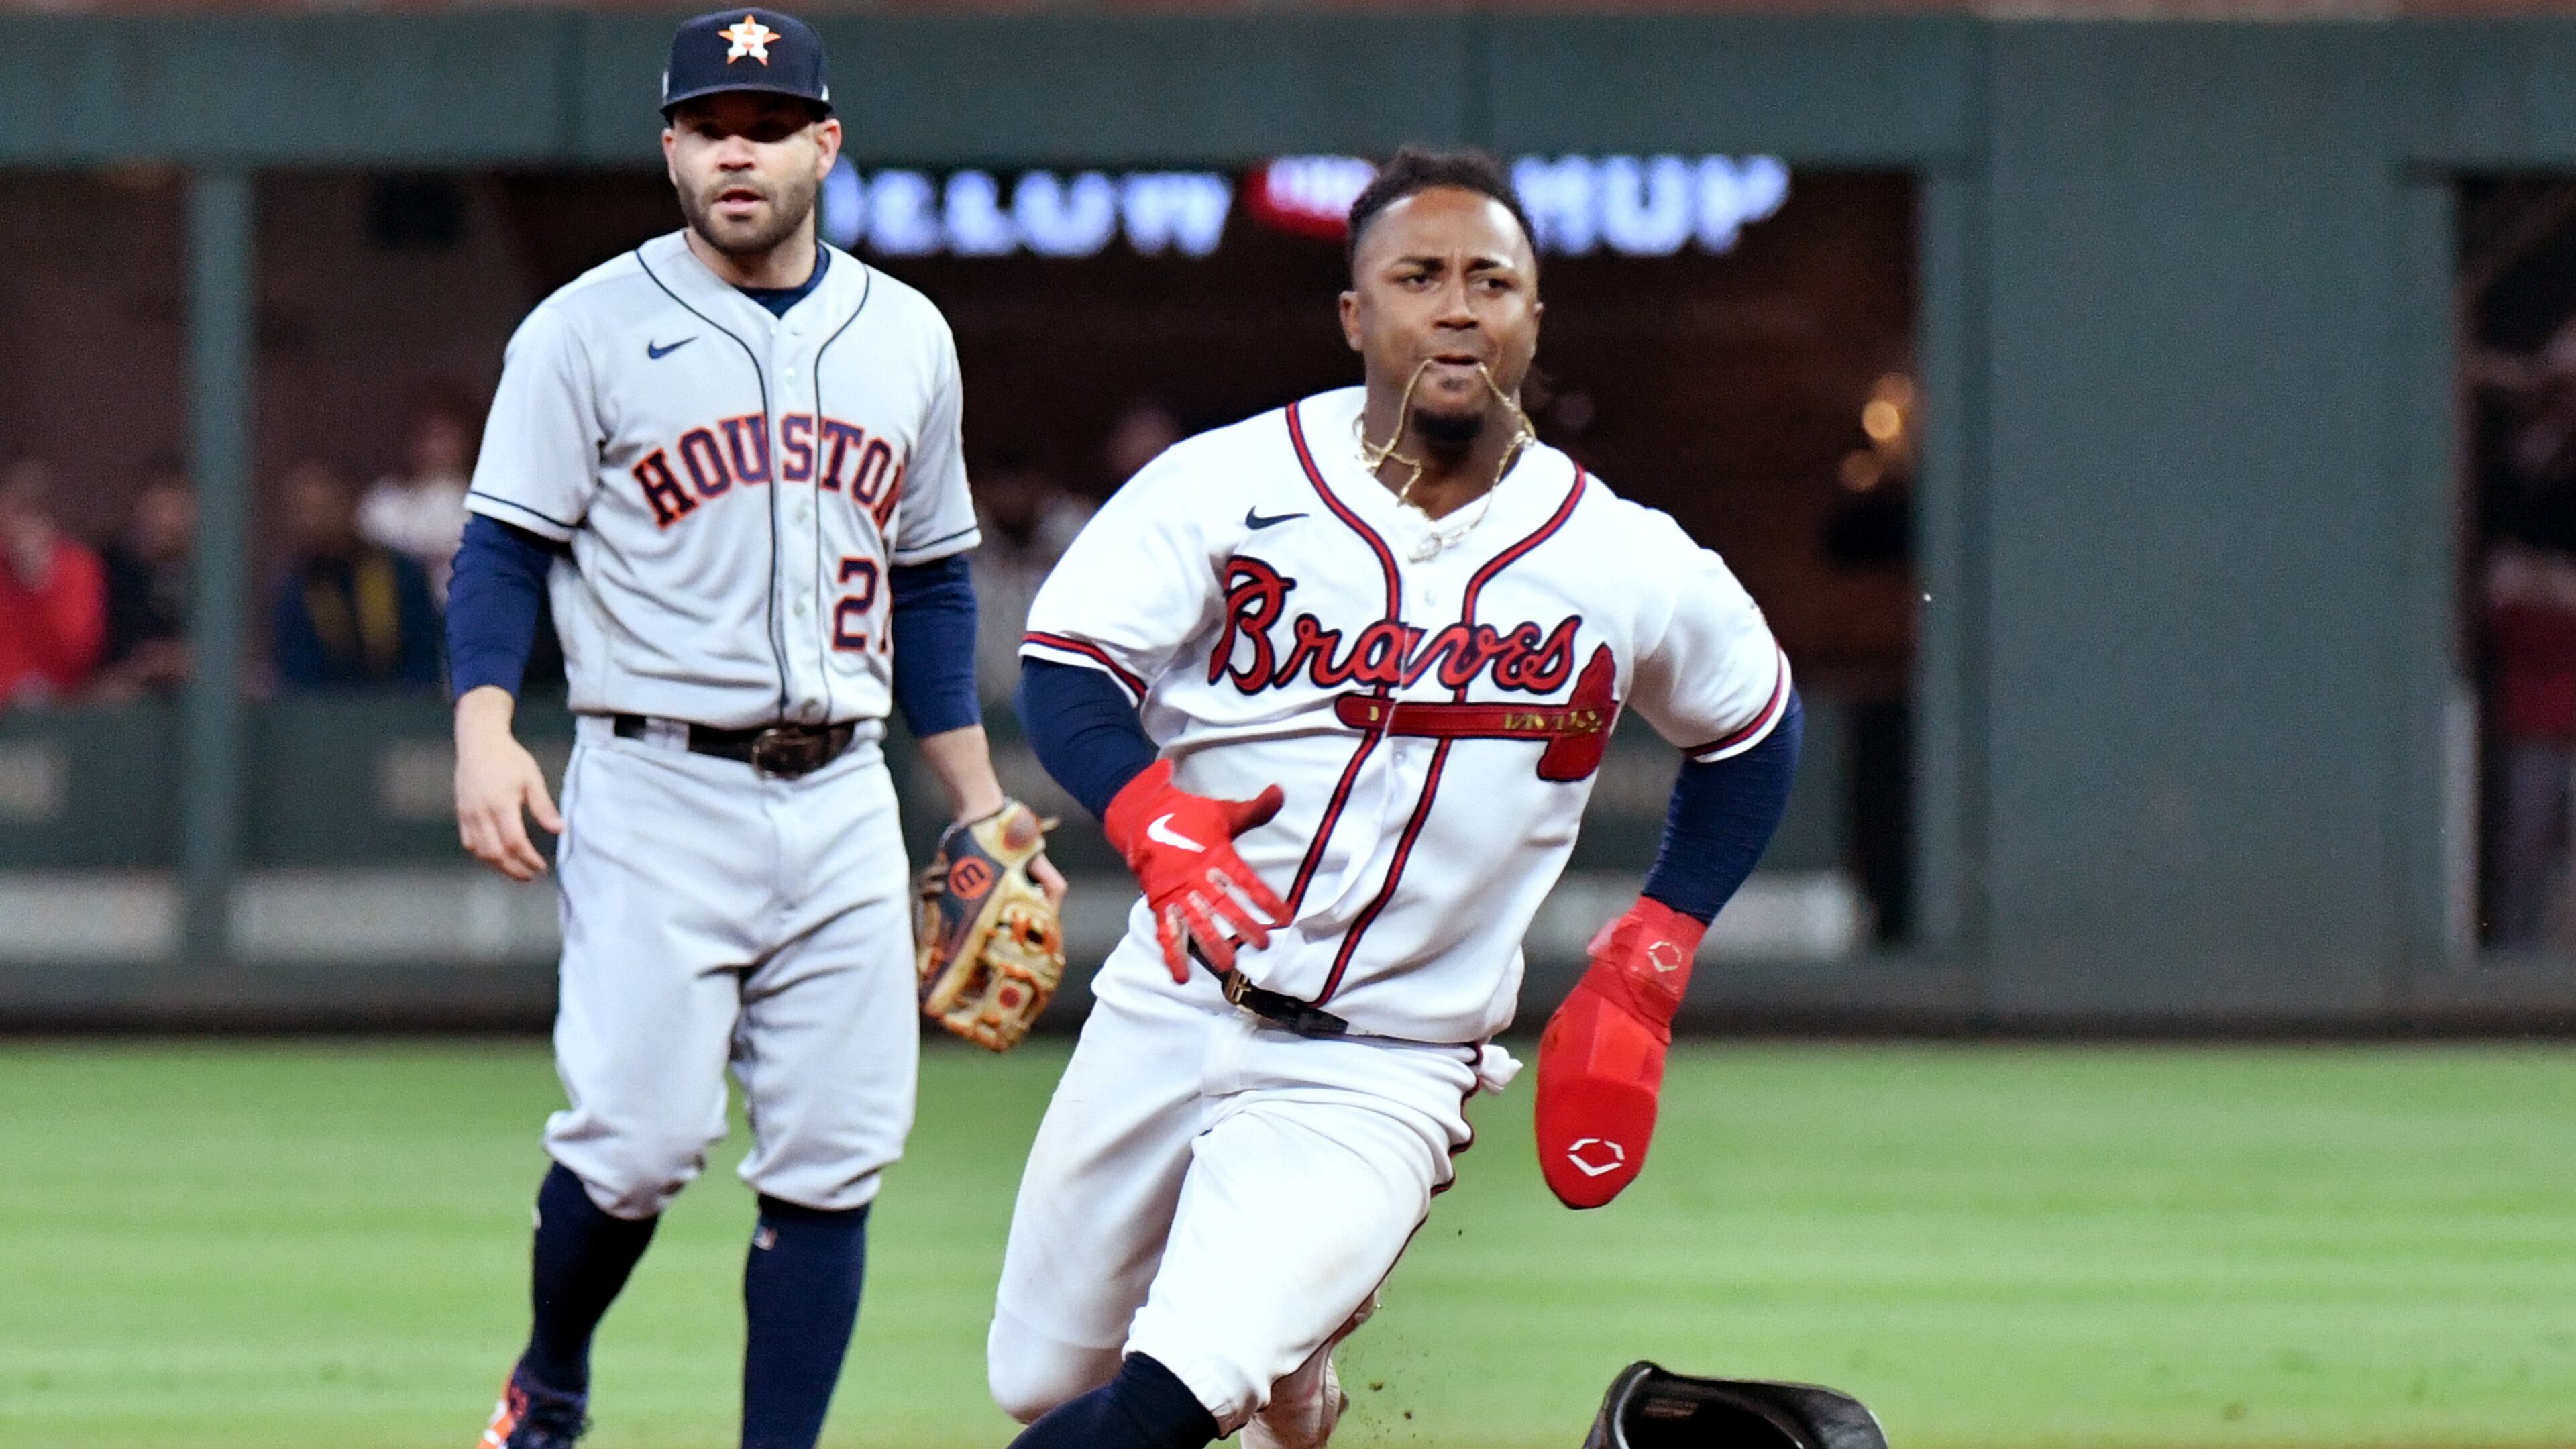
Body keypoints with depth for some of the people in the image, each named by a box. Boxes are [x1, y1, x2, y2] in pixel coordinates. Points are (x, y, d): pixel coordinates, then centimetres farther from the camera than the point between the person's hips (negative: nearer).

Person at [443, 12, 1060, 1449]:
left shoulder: (907, 337, 13)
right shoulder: (589, 330, 1)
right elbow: (504, 551, -2)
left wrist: (985, 812, 15)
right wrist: (486, 733, -18)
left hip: (842, 802, 4)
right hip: (656, 796, -4)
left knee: (833, 1159, -1)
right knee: (640, 1134, -13)